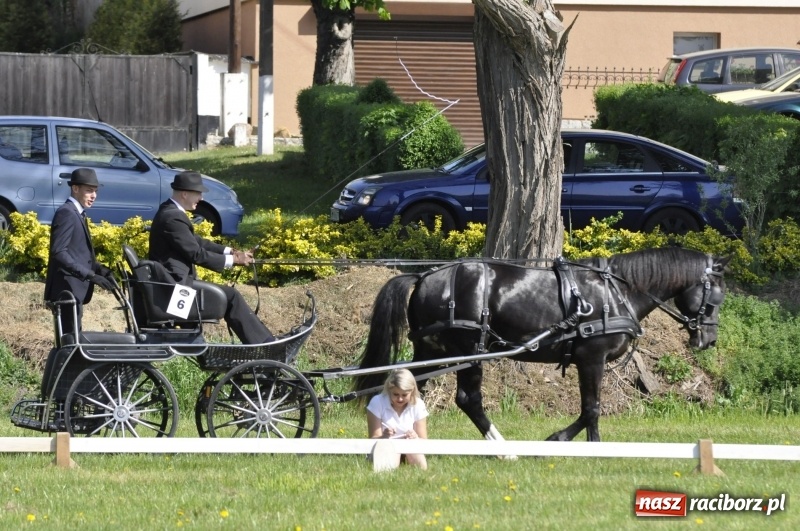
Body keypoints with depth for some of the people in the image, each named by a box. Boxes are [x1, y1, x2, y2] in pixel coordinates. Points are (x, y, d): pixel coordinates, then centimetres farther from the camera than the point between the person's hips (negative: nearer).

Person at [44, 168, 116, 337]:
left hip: (74, 289, 10)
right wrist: (89, 275, -27)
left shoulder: (77, 214, 18)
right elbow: (59, 252, -23)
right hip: (67, 289, -10)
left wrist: (100, 269, 4)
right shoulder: (67, 213, -13)